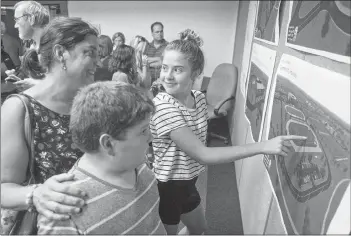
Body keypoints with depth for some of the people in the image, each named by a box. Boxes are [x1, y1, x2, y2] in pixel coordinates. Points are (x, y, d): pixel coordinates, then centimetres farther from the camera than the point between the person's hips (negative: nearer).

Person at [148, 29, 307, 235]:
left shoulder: (199, 97, -7)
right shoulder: (162, 106, -31)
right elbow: (203, 155, -34)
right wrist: (263, 146, -35)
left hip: (187, 182, 7)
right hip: (165, 187, -7)